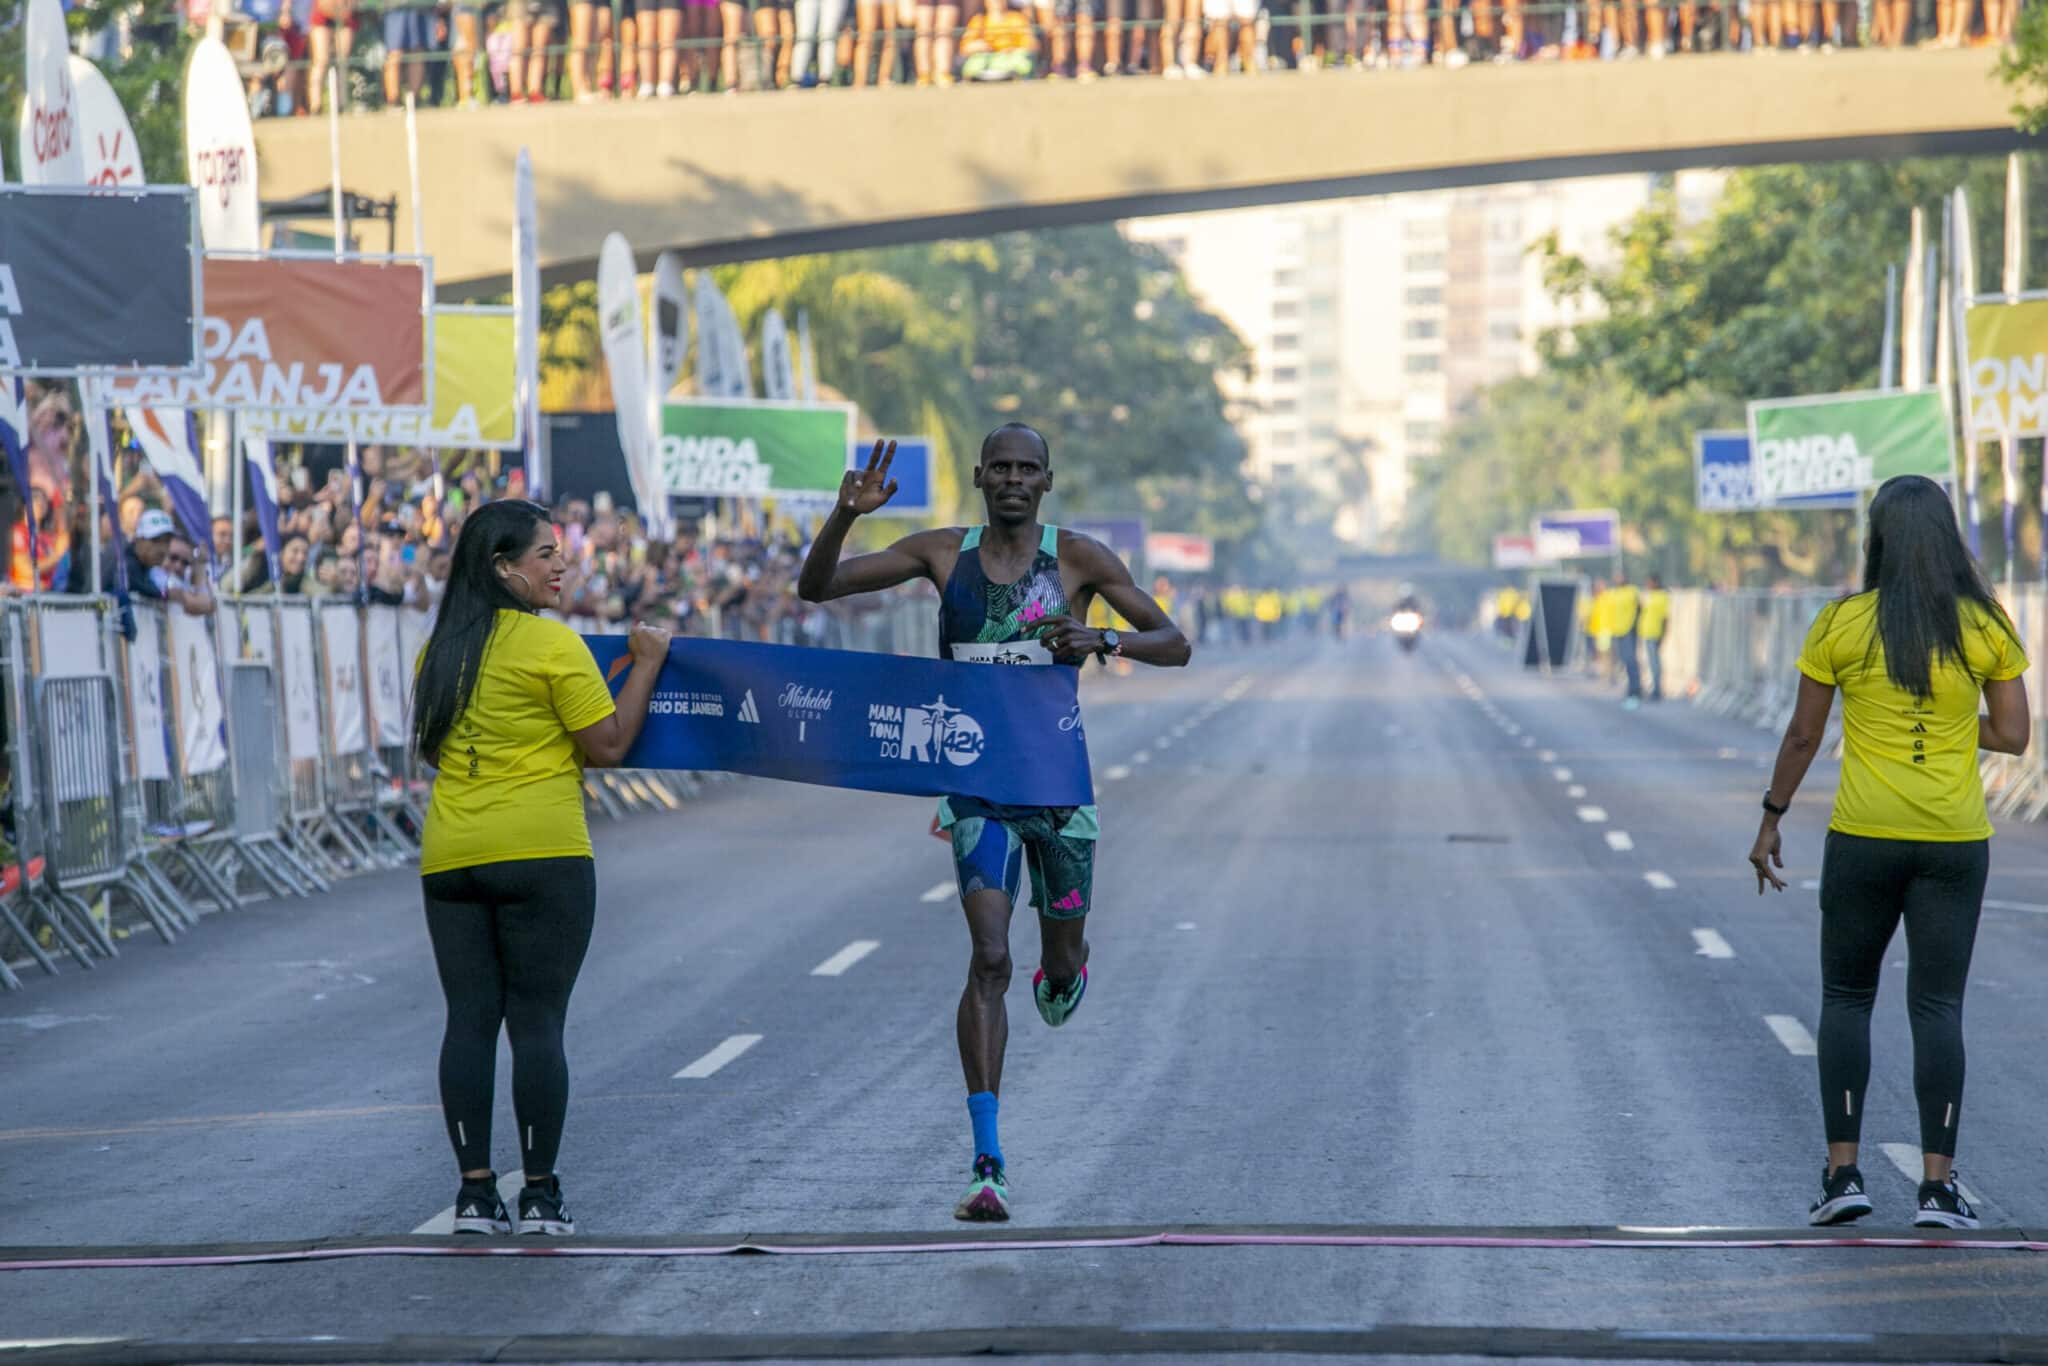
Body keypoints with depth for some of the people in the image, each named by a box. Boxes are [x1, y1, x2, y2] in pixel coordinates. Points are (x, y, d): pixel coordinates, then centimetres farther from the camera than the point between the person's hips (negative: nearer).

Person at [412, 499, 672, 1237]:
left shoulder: (441, 649, 11)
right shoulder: (552, 644, -8)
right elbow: (608, 745, -5)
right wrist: (646, 664, 4)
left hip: (450, 857, 5)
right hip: (541, 853, -5)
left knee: (469, 1019, 5)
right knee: (537, 1020, -1)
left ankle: (475, 1191, 4)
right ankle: (541, 1195, 1)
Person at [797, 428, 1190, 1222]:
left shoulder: (1078, 559, -2)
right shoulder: (943, 555, 2)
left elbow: (1175, 646, -1)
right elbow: (815, 588, 2)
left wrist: (1103, 640, -20)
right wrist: (845, 516, -17)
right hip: (978, 783, -1)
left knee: (1060, 967, 14)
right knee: (989, 960, -17)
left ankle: (1065, 967, 57)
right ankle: (987, 1165, -19)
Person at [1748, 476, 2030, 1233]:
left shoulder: (1841, 624, -6)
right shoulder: (1986, 626, -3)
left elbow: (1802, 735, -1)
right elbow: (2013, 735, 0)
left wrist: (1771, 820, 10)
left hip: (1864, 836, -1)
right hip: (1954, 840, 1)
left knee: (1847, 997, 13)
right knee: (1937, 1006, 4)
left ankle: (1842, 1171, 6)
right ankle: (1938, 1184, -2)